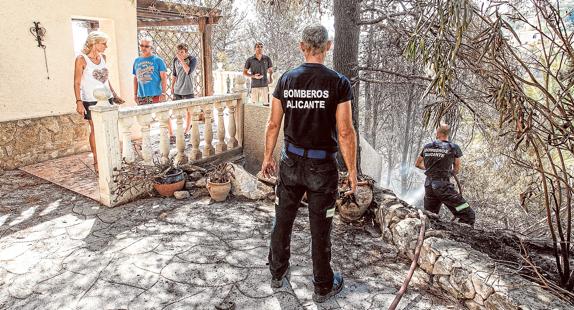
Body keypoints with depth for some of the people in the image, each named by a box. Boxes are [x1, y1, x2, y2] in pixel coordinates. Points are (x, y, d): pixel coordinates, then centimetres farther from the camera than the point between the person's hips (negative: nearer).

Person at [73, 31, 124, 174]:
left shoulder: (103, 57, 10)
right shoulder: (81, 59, -8)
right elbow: (77, 82, -9)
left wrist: (114, 95, 16)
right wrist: (79, 101, -18)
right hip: (91, 101, -5)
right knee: (95, 130, 1)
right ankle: (96, 161, 11)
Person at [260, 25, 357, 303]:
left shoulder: (286, 80, -2)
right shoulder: (338, 83, -11)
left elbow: (273, 125, 1)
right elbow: (345, 132, -14)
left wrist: (268, 157, 14)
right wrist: (352, 171, -4)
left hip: (291, 163, 3)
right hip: (322, 166, -3)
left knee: (283, 221, 19)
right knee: (320, 230, 10)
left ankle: (277, 273, 38)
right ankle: (323, 287, 29)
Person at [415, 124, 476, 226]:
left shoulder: (427, 147, 9)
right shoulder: (453, 147, -3)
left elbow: (417, 164, 22)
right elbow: (457, 169, 9)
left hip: (428, 186, 6)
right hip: (443, 186, -6)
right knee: (468, 215, -4)